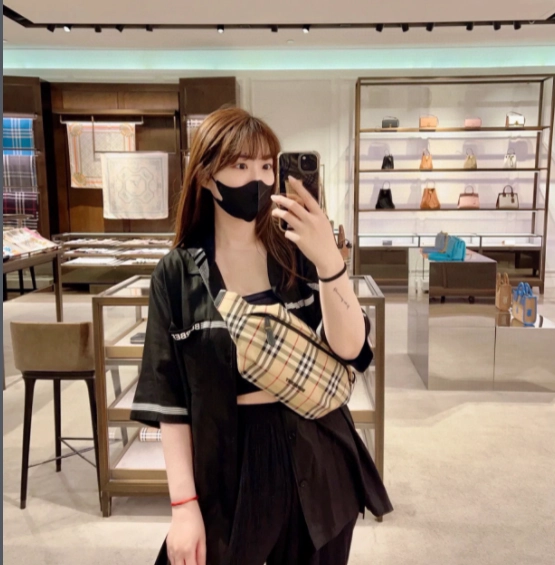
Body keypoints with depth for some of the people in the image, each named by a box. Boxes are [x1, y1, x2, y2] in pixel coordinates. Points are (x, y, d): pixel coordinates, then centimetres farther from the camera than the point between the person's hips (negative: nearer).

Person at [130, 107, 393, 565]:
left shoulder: (299, 254, -3)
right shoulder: (177, 275, -6)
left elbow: (349, 348, -13)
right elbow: (169, 396, -5)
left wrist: (330, 261, -28)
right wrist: (183, 503, -8)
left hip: (315, 459, 2)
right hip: (228, 467, -1)